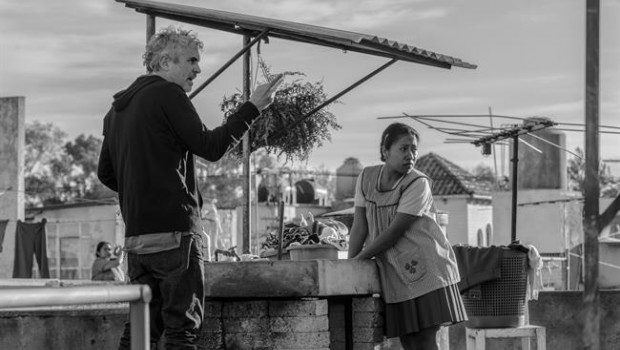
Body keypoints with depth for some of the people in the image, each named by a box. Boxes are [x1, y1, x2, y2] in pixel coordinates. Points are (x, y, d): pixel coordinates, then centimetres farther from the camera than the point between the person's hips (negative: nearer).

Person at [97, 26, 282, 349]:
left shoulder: (118, 107, 17)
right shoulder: (168, 94, -8)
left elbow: (105, 174, 20)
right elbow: (210, 147, -11)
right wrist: (253, 107, -6)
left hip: (135, 235, 8)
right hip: (174, 231, -8)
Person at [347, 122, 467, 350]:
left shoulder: (418, 184, -14)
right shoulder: (366, 177, 2)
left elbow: (394, 232, -17)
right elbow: (360, 226, 3)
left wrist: (358, 260, -12)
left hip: (427, 268, -4)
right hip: (394, 273, 5)